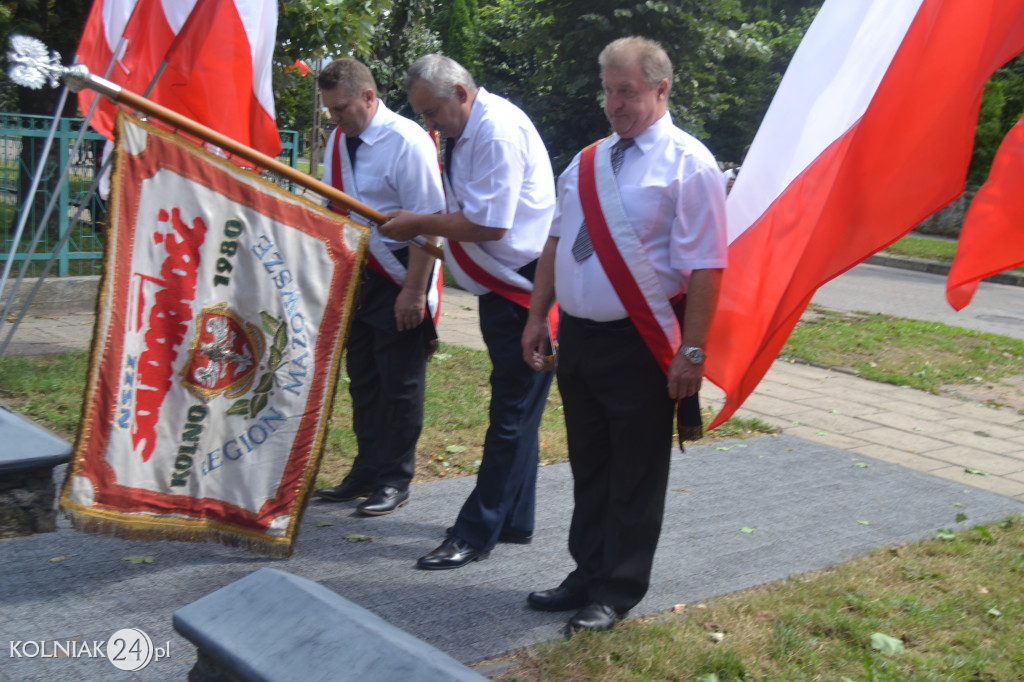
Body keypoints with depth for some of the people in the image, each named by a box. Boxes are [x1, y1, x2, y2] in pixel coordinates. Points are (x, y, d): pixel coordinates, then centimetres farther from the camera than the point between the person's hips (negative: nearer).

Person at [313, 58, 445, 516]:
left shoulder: (406, 142, -16)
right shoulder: (338, 140, 7)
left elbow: (427, 222, -18)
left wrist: (413, 291, -21)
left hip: (398, 273, -7)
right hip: (356, 272, 8)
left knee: (399, 380, 1)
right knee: (361, 375, 13)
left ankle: (395, 480, 12)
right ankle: (366, 473, 25)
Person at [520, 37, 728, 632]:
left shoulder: (688, 164, -9)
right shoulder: (587, 162, 11)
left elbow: (705, 267, -15)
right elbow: (557, 243, 16)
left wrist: (691, 351, -19)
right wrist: (537, 317, 12)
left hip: (639, 345, -6)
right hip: (578, 336, 7)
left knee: (635, 476, 7)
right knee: (588, 465, 17)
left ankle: (618, 591, 21)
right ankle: (588, 575, 33)